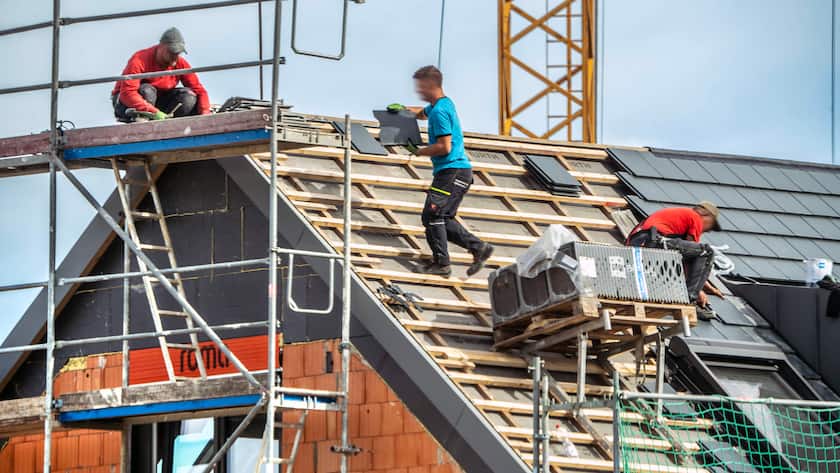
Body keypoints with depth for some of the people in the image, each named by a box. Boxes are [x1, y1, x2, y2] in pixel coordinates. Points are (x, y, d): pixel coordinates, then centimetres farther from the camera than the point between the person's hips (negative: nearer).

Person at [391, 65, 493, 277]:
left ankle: (441, 263, -7)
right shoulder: (443, 104, 18)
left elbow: (444, 147, -21)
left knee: (432, 214, -9)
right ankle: (478, 248, 7)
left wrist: (419, 152, -8)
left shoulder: (440, 111, -15)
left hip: (452, 171, -10)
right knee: (443, 218, 11)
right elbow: (422, 113, 41)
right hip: (459, 171, 10)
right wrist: (402, 109, 23)